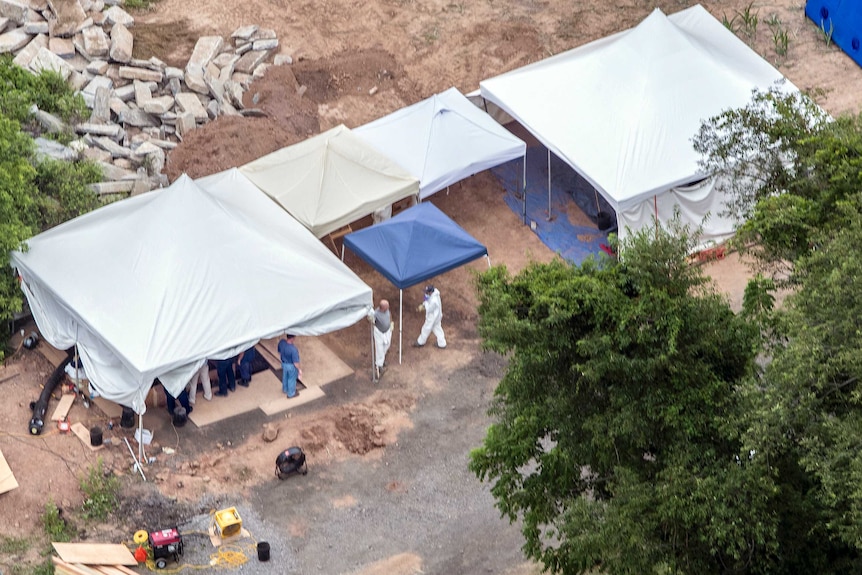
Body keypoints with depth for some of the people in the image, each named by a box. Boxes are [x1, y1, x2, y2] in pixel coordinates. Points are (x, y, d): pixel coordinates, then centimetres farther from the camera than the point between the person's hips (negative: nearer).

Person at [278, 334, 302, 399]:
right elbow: (295, 362, -28)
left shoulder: (281, 342, -22)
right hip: (291, 366, -6)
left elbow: (279, 352, -1)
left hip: (283, 364, 6)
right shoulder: (293, 349, -40)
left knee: (285, 377, 32)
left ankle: (285, 389, 59)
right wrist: (299, 369, -9)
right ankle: (291, 394, 46)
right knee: (291, 379, 22)